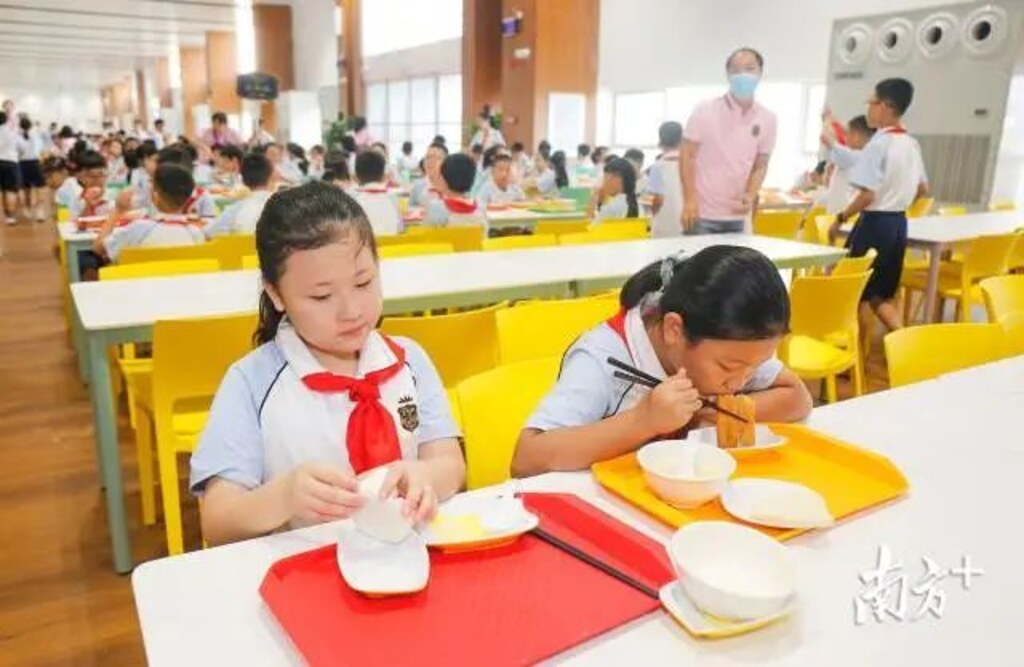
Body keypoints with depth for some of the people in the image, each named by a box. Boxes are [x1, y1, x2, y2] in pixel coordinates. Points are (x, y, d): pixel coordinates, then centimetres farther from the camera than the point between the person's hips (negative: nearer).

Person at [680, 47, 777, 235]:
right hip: (702, 213, -3)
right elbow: (687, 155, -4)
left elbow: (760, 166, 11)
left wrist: (750, 197, -7)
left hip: (736, 217, 3)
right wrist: (689, 200, -13)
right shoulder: (705, 111, -4)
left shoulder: (767, 119, 5)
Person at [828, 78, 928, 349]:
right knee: (881, 294, 16)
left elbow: (867, 196, -20)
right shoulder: (912, 144, 10)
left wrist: (840, 219, -8)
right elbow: (923, 190, 18)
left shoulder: (878, 144, -16)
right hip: (899, 223, 8)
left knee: (860, 293, 4)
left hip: (875, 223, -8)